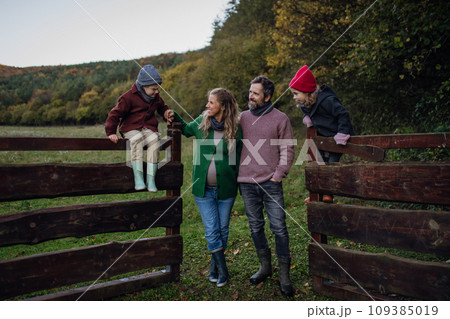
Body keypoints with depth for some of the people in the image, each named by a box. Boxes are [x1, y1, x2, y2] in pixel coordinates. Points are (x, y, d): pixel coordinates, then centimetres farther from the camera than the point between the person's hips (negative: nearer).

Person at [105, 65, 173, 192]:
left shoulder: (156, 97, 10)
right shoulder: (129, 97, -8)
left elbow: (162, 107, 31)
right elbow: (115, 113, -5)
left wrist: (166, 113, 7)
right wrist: (111, 132, -9)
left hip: (148, 128, 4)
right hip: (131, 128, -4)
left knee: (155, 141, -30)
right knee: (137, 139, -38)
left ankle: (151, 179, -29)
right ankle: (138, 177, -34)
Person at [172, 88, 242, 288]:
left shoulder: (235, 129, -6)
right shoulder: (201, 122, 0)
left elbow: (238, 160, 1)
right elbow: (186, 129, 22)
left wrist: (240, 186, 2)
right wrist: (174, 117, 5)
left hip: (225, 189, -1)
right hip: (203, 189, 1)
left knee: (223, 229, 13)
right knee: (211, 230, 2)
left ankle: (215, 265, 35)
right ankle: (222, 269, 19)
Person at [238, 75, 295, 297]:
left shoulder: (280, 119, 1)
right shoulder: (243, 117, 10)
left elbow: (287, 151, 1)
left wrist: (278, 175, -7)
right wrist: (237, 174, 6)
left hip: (270, 182, -3)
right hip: (246, 183, 3)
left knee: (278, 227, -1)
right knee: (255, 226, 12)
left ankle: (284, 275, 13)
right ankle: (264, 266, 29)